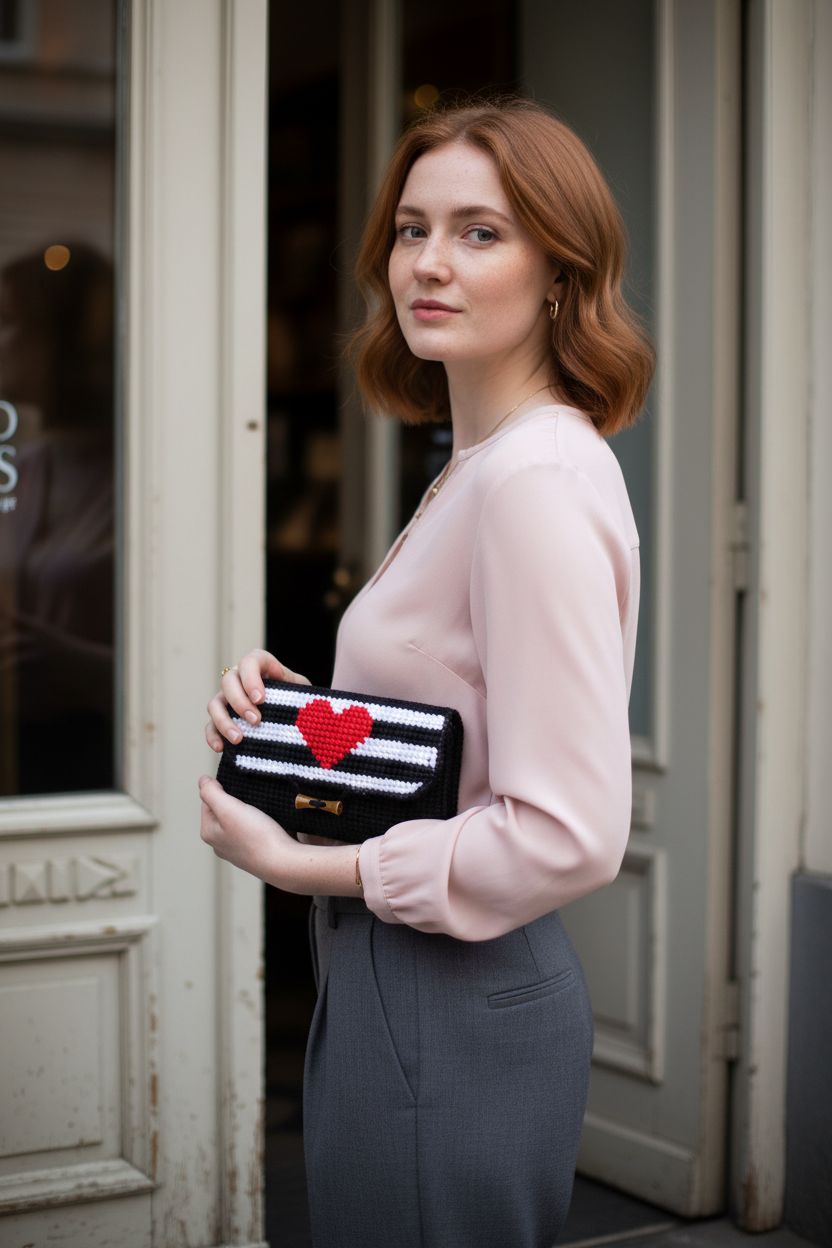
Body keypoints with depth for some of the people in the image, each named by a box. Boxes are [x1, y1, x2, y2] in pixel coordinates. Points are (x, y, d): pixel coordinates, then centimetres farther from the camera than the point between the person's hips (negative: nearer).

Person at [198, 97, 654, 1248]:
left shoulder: (536, 483, -20)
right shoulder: (483, 464, 11)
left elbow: (569, 838, -25)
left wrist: (298, 863, -17)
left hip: (449, 1015, -10)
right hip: (406, 991, 10)